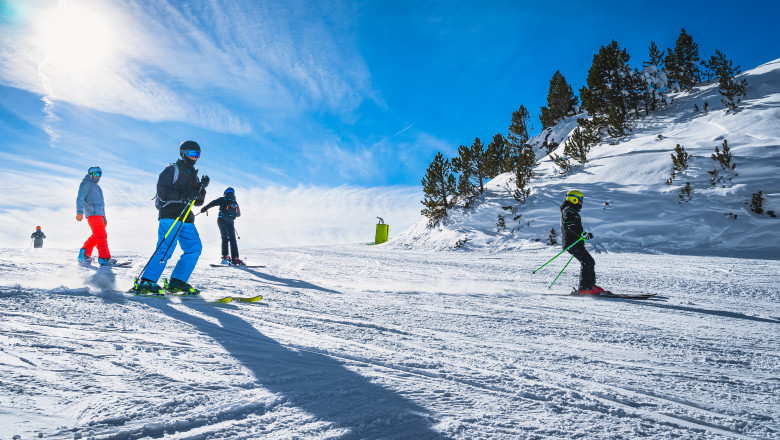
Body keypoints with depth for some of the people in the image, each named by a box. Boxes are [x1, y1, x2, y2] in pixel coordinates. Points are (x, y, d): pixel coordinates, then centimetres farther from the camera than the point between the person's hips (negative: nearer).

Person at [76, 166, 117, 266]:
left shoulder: (96, 187, 31)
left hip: (99, 214, 9)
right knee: (101, 236, -14)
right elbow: (80, 198, -11)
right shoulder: (86, 184, 3)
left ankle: (84, 253, 15)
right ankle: (104, 258, -17)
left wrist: (104, 218, 30)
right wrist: (80, 212, -25)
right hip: (93, 213, -9)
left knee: (96, 236, 9)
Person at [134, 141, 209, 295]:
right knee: (166, 249, -16)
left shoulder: (193, 176, 23)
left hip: (186, 219, 7)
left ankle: (177, 282, 2)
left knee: (195, 247, -2)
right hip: (169, 216, -7)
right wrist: (183, 196, -23)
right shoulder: (172, 170, 2)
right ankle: (146, 282, -11)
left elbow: (198, 202, 18)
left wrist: (202, 188, 0)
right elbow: (162, 192, -11)